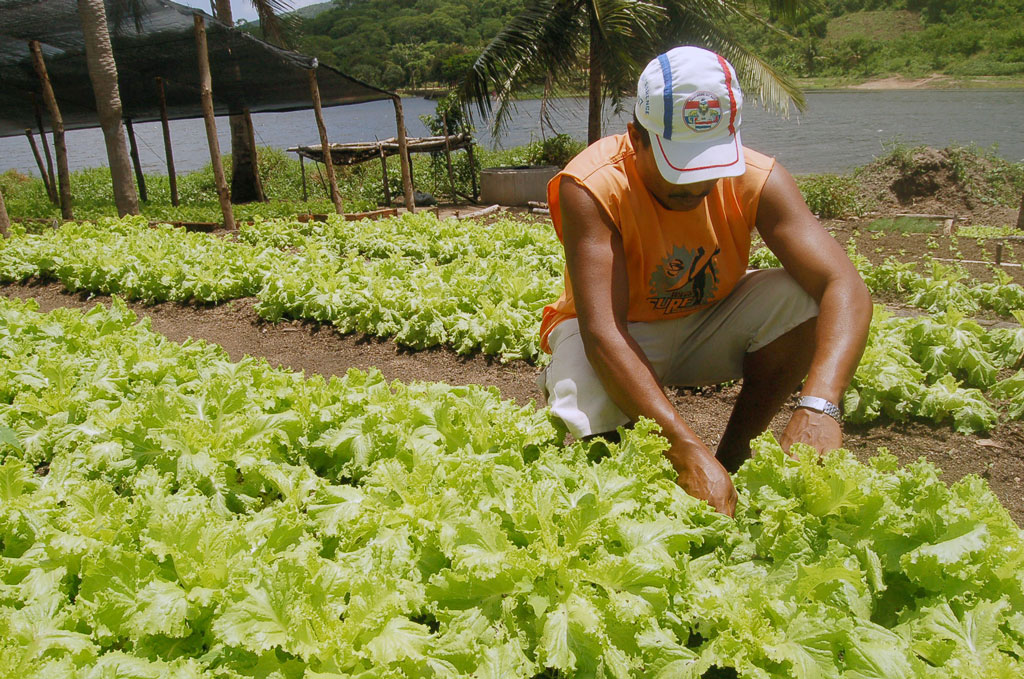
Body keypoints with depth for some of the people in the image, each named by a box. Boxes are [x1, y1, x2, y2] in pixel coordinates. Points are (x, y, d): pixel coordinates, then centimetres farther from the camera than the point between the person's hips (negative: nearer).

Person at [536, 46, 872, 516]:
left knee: (805, 298, -24)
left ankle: (734, 456, -7)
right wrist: (686, 450, -47)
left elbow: (846, 288, -28)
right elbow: (602, 332, -38)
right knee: (585, 422, -36)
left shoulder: (757, 180, -20)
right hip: (619, 336, -3)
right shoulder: (592, 187, -29)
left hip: (707, 326, 4)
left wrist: (818, 407, -46)